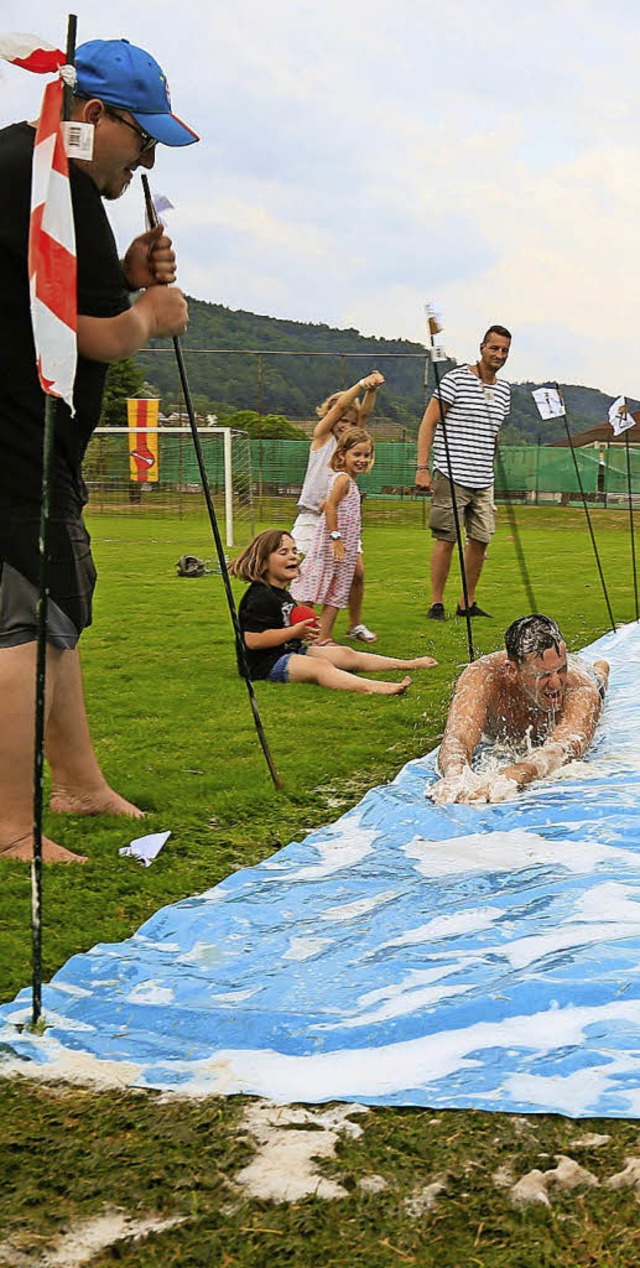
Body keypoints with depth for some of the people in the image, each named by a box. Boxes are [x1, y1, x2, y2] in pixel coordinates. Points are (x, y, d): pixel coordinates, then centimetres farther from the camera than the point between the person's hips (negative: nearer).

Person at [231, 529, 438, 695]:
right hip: (268, 664, -11)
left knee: (346, 654, 8)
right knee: (321, 666, -33)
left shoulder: (283, 594, 18)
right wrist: (295, 632, -23)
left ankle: (408, 664, 13)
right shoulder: (260, 597, -18)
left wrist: (304, 631, 11)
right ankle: (370, 687, -57)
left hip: (290, 653, 11)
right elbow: (252, 640, -26)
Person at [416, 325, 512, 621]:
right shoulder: (456, 379, -5)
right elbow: (428, 423, -6)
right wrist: (422, 468, -12)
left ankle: (467, 604, 16)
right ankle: (436, 604, 4)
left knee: (480, 540, 5)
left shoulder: (504, 390, 15)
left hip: (483, 481, 6)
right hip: (451, 476, -6)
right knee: (446, 539, -5)